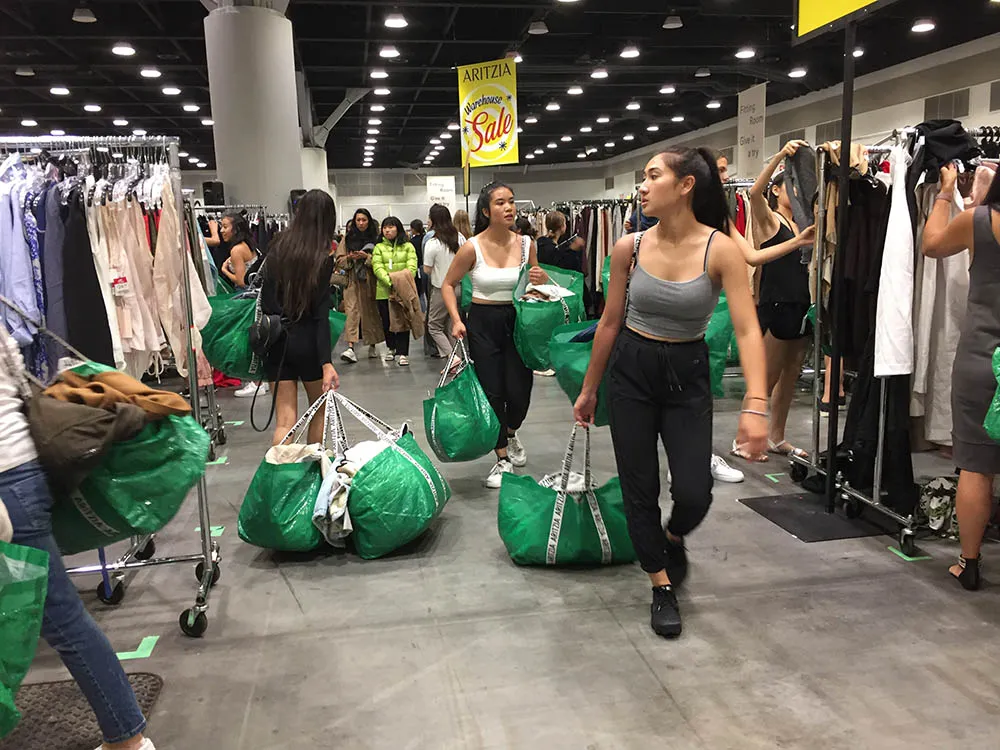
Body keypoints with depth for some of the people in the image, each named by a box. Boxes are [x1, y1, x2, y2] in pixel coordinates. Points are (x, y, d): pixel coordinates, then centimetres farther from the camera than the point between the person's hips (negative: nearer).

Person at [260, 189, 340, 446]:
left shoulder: (277, 248, 2)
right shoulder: (323, 259, -11)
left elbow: (265, 299, 3)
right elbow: (321, 316, -17)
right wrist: (326, 363, -19)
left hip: (275, 341, 3)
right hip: (306, 341, -3)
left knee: (285, 421, 4)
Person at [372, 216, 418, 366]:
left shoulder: (408, 246, 7)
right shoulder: (379, 247, 9)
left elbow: (412, 267, -5)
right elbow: (377, 268, -5)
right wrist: (390, 282, -21)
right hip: (384, 291, 2)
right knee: (386, 321, 10)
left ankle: (403, 353, 1)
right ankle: (391, 348, 31)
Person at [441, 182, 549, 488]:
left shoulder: (526, 244, -1)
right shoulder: (472, 247, -9)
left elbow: (535, 285, 14)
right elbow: (449, 285, 2)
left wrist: (542, 279, -10)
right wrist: (456, 320, -10)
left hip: (518, 321, 2)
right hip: (483, 324, -2)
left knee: (519, 392, 0)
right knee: (492, 393, 1)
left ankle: (511, 434, 36)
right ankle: (503, 460, 19)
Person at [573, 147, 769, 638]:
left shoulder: (720, 250, -14)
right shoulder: (630, 247, -6)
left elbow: (747, 330, -19)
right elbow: (610, 323, 3)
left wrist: (755, 404, -31)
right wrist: (588, 389, 10)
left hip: (688, 375, -1)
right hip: (631, 371, 2)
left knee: (694, 494, -7)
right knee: (639, 490, 5)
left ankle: (673, 539, 32)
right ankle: (662, 588, 26)